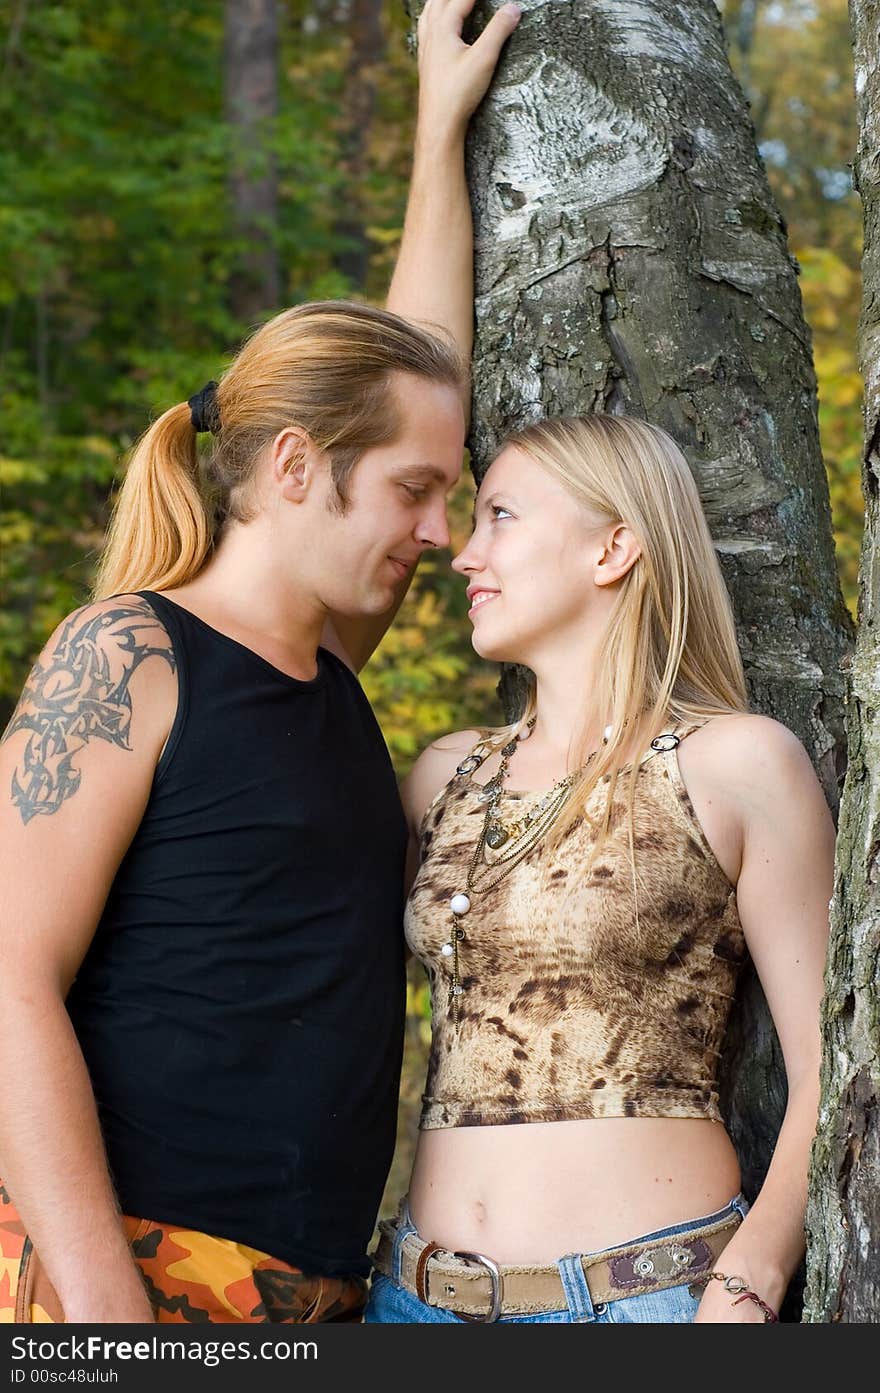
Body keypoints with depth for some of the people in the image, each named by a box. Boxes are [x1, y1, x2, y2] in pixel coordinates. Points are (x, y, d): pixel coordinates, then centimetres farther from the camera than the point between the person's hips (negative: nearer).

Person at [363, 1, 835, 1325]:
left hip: (651, 1290, -5)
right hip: (425, 1295, 5)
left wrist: (742, 1291, -16)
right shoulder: (448, 777, 12)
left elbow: (834, 1075, -5)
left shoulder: (741, 762, -3)